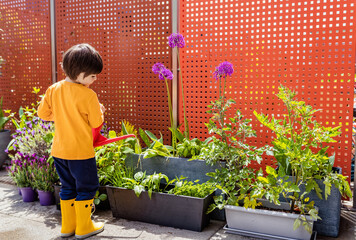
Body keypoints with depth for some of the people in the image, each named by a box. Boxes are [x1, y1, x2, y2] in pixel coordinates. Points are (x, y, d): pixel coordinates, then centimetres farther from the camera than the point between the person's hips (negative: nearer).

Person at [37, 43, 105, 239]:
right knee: (86, 188, 10)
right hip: (81, 151, -6)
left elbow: (42, 113, 9)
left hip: (59, 150, 7)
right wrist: (100, 111, 9)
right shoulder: (88, 95, -17)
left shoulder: (53, 89, 1)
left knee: (67, 188, 19)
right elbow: (96, 123, -11)